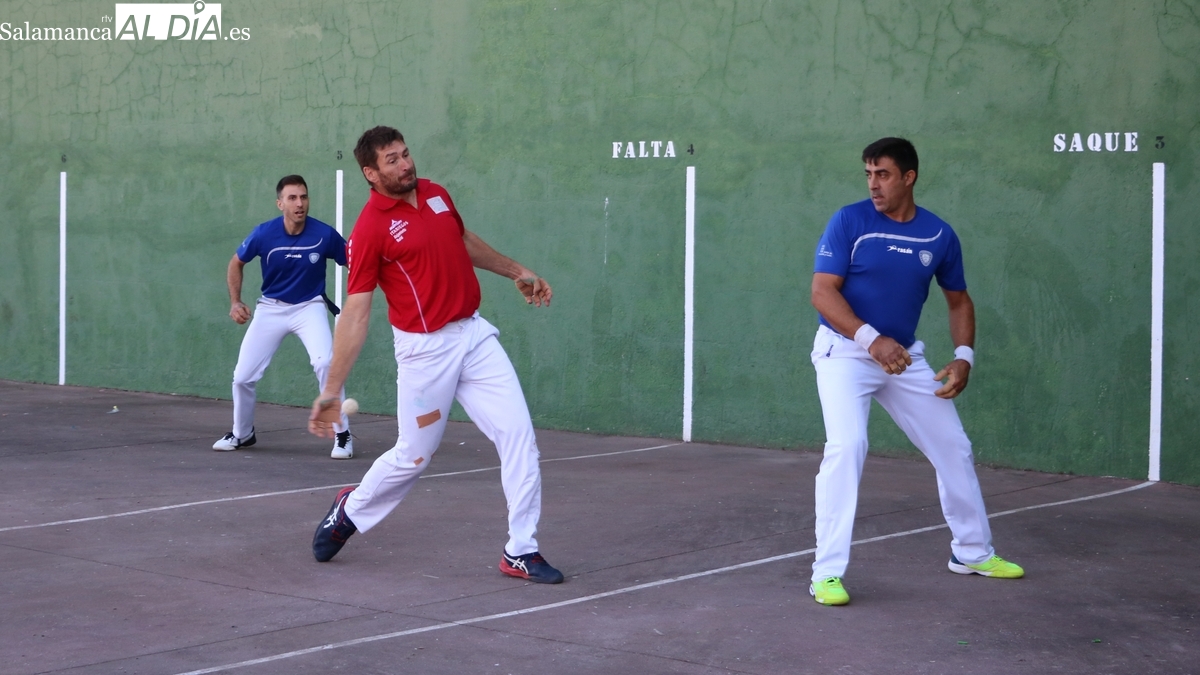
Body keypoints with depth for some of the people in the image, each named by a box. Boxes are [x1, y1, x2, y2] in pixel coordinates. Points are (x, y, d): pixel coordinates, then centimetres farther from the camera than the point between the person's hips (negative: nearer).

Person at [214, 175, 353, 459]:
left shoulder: (325, 234, -20)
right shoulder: (263, 234, -16)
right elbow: (236, 263, 4)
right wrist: (235, 302, -4)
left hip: (309, 307, -2)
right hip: (271, 308, 2)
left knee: (325, 363, -28)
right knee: (243, 376, 3)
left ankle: (342, 434, -13)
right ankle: (241, 434, 31)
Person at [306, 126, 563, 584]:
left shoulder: (436, 194, 4)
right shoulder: (370, 229, -15)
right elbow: (355, 313, -17)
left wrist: (516, 272, 26)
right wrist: (331, 388, -19)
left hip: (475, 334, 6)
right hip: (425, 348, -6)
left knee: (518, 435, -4)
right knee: (413, 456, 7)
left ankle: (521, 551, 4)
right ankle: (349, 512, 36)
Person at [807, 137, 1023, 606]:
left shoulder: (939, 235, -1)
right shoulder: (848, 222, -13)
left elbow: (958, 300, 12)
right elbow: (822, 292, -18)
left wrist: (963, 357, -3)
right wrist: (871, 339, -30)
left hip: (905, 356, 5)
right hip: (845, 351, -5)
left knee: (954, 447, 10)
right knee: (847, 445, -25)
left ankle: (972, 552, 31)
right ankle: (827, 572, -20)